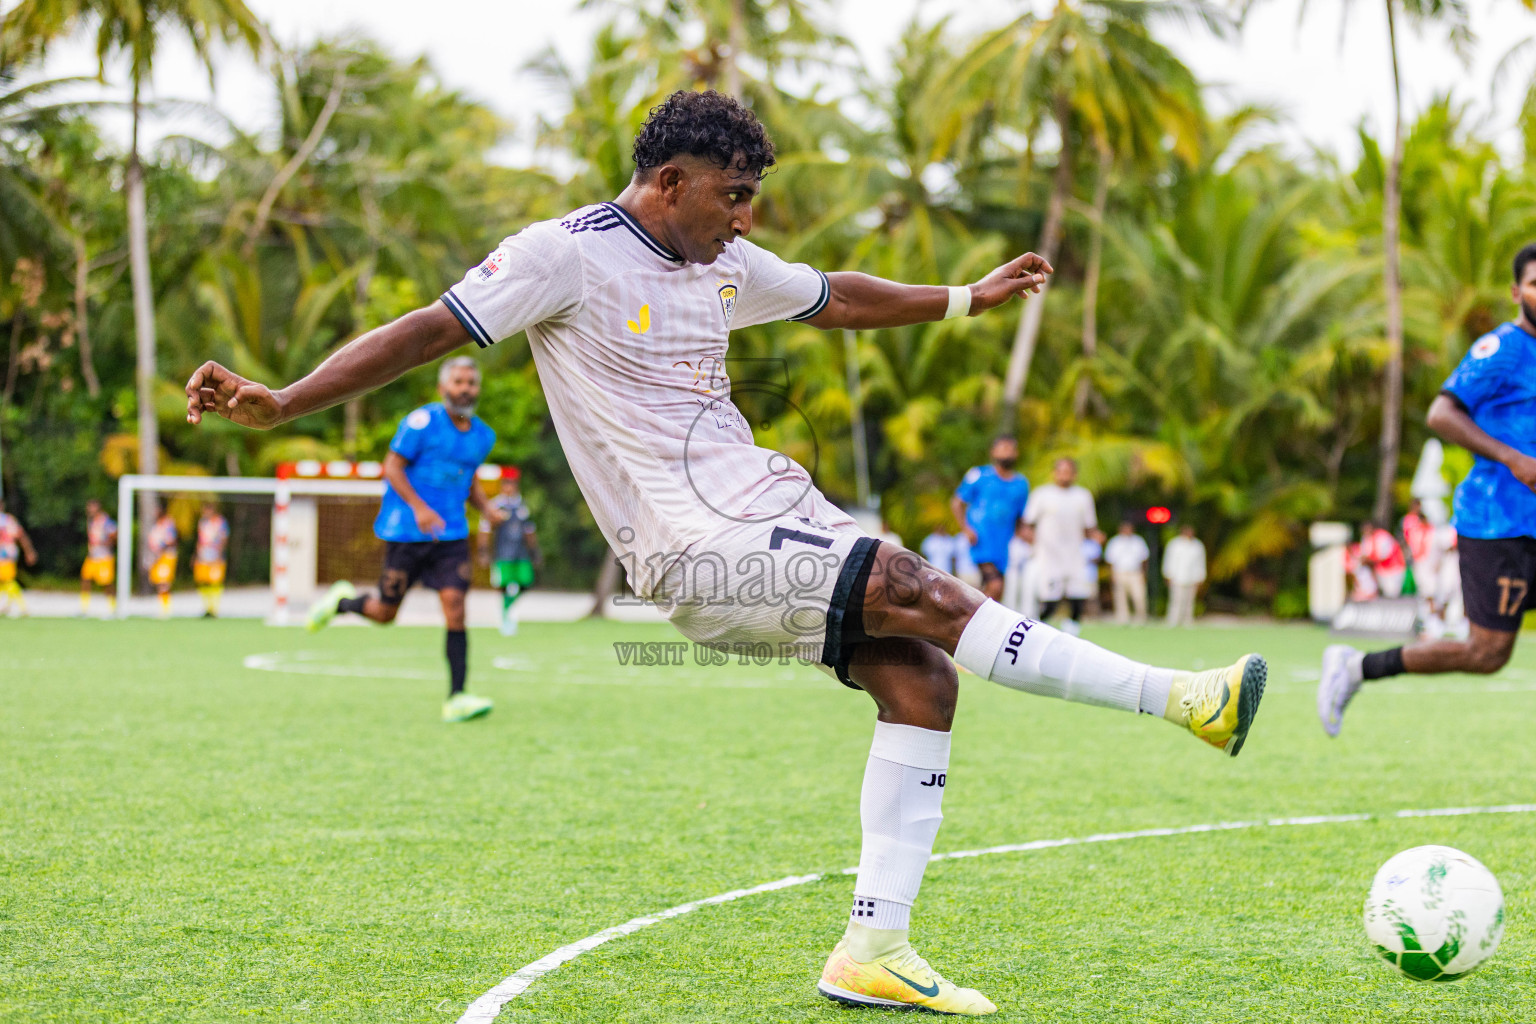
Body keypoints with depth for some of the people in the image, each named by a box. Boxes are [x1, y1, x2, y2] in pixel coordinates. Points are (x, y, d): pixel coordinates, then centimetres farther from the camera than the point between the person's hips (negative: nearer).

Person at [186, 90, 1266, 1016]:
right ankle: (1176, 696, -14)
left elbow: (833, 298, 33)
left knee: (921, 678, -5)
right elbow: (429, 331, -8)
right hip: (699, 550, -9)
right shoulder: (567, 253, -7)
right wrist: (279, 404, -15)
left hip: (772, 510, 9)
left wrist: (964, 297, 38)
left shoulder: (724, 266, 16)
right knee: (932, 598, -20)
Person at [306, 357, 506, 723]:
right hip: (405, 531, -4)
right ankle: (342, 600, 38)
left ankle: (456, 699, -13)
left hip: (451, 534, 4)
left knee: (454, 604, -13)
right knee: (385, 613, 4)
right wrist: (419, 507, -24)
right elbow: (392, 467, -11)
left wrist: (486, 508, 5)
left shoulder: (483, 435, 10)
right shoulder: (423, 422, -11)